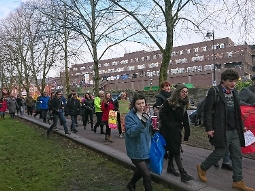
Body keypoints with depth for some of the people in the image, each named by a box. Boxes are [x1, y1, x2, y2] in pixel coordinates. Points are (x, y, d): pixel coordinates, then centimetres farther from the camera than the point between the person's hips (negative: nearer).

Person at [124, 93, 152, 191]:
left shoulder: (145, 114, 3)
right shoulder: (129, 116, -18)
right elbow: (132, 132, -29)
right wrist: (142, 122, -41)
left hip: (145, 148, 8)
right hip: (136, 150, -7)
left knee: (141, 170, 25)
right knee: (147, 174, -5)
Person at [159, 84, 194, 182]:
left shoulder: (184, 104, 9)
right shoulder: (169, 102, -13)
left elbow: (185, 120, 10)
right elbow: (162, 114, -16)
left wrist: (187, 132, 6)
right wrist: (169, 124, -18)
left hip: (177, 130, 7)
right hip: (169, 130, -7)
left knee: (173, 149, 18)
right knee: (176, 150, -6)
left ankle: (170, 167, 33)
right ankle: (183, 173, -2)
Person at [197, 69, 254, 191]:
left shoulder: (234, 92, 10)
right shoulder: (214, 92, -11)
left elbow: (237, 110, 16)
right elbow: (208, 111, -14)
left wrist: (241, 126, 15)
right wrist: (209, 128, -17)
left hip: (234, 130, 7)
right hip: (221, 130, -7)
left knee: (237, 155, 10)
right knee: (220, 152, 1)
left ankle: (238, 181, 23)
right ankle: (202, 168, 24)